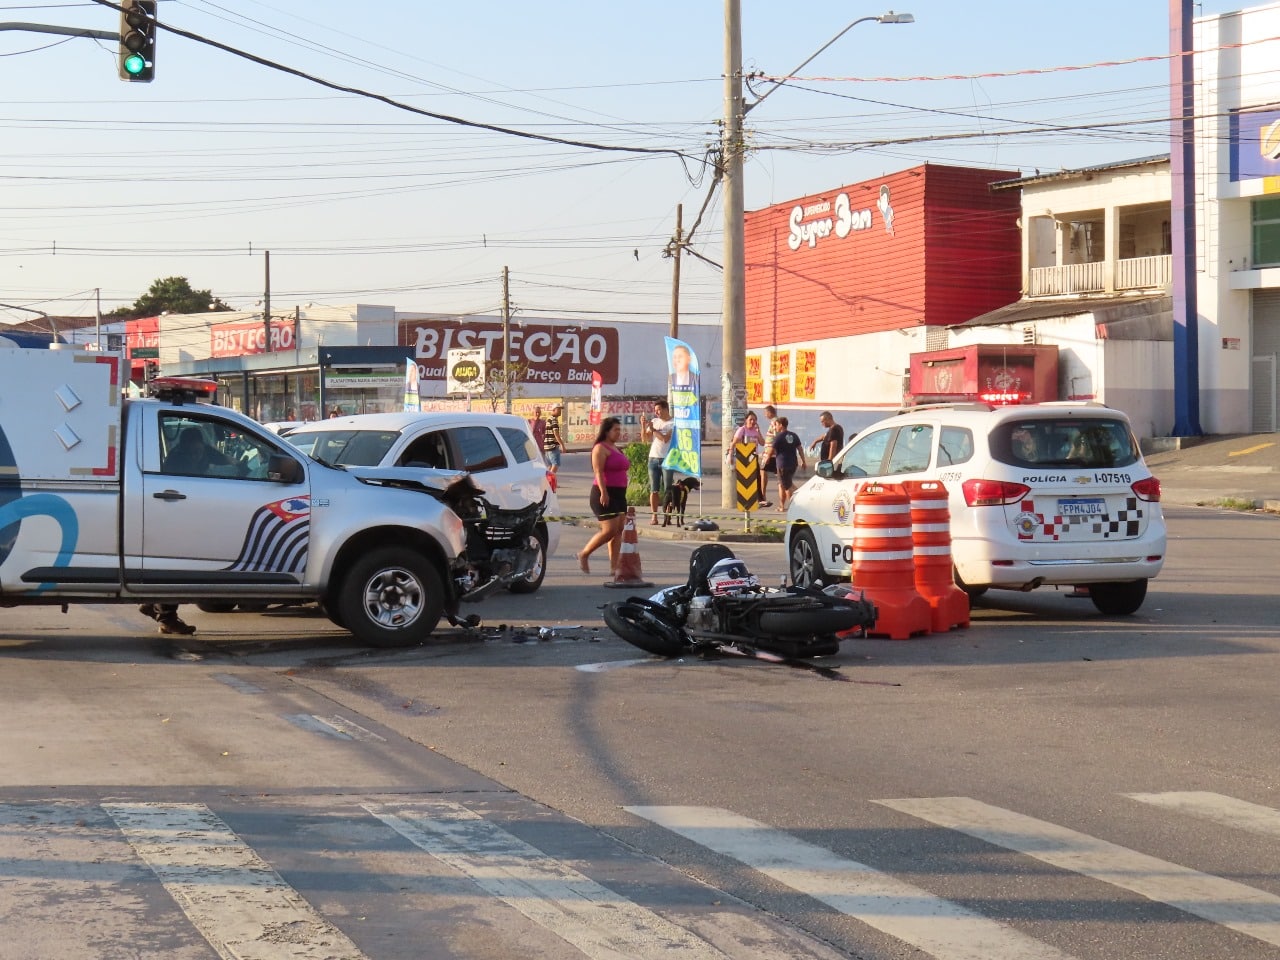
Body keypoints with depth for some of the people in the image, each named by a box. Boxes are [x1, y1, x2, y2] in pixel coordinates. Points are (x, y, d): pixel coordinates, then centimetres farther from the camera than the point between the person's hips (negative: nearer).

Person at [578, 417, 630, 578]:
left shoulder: (615, 448, 20)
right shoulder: (601, 448, -9)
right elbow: (598, 472, -19)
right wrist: (603, 492, -27)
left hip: (619, 494, 9)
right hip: (605, 494, -9)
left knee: (619, 530, 4)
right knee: (610, 530, -13)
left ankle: (614, 568, 4)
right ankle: (584, 555, 3)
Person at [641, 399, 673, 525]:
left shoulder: (673, 423, -3)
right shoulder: (654, 421, 11)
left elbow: (665, 438, -14)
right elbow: (644, 438, 9)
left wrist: (653, 429, -11)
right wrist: (643, 425, -5)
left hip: (667, 459, -4)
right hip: (653, 458, 5)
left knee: (667, 490, -3)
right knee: (654, 490, 1)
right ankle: (654, 517, 1)